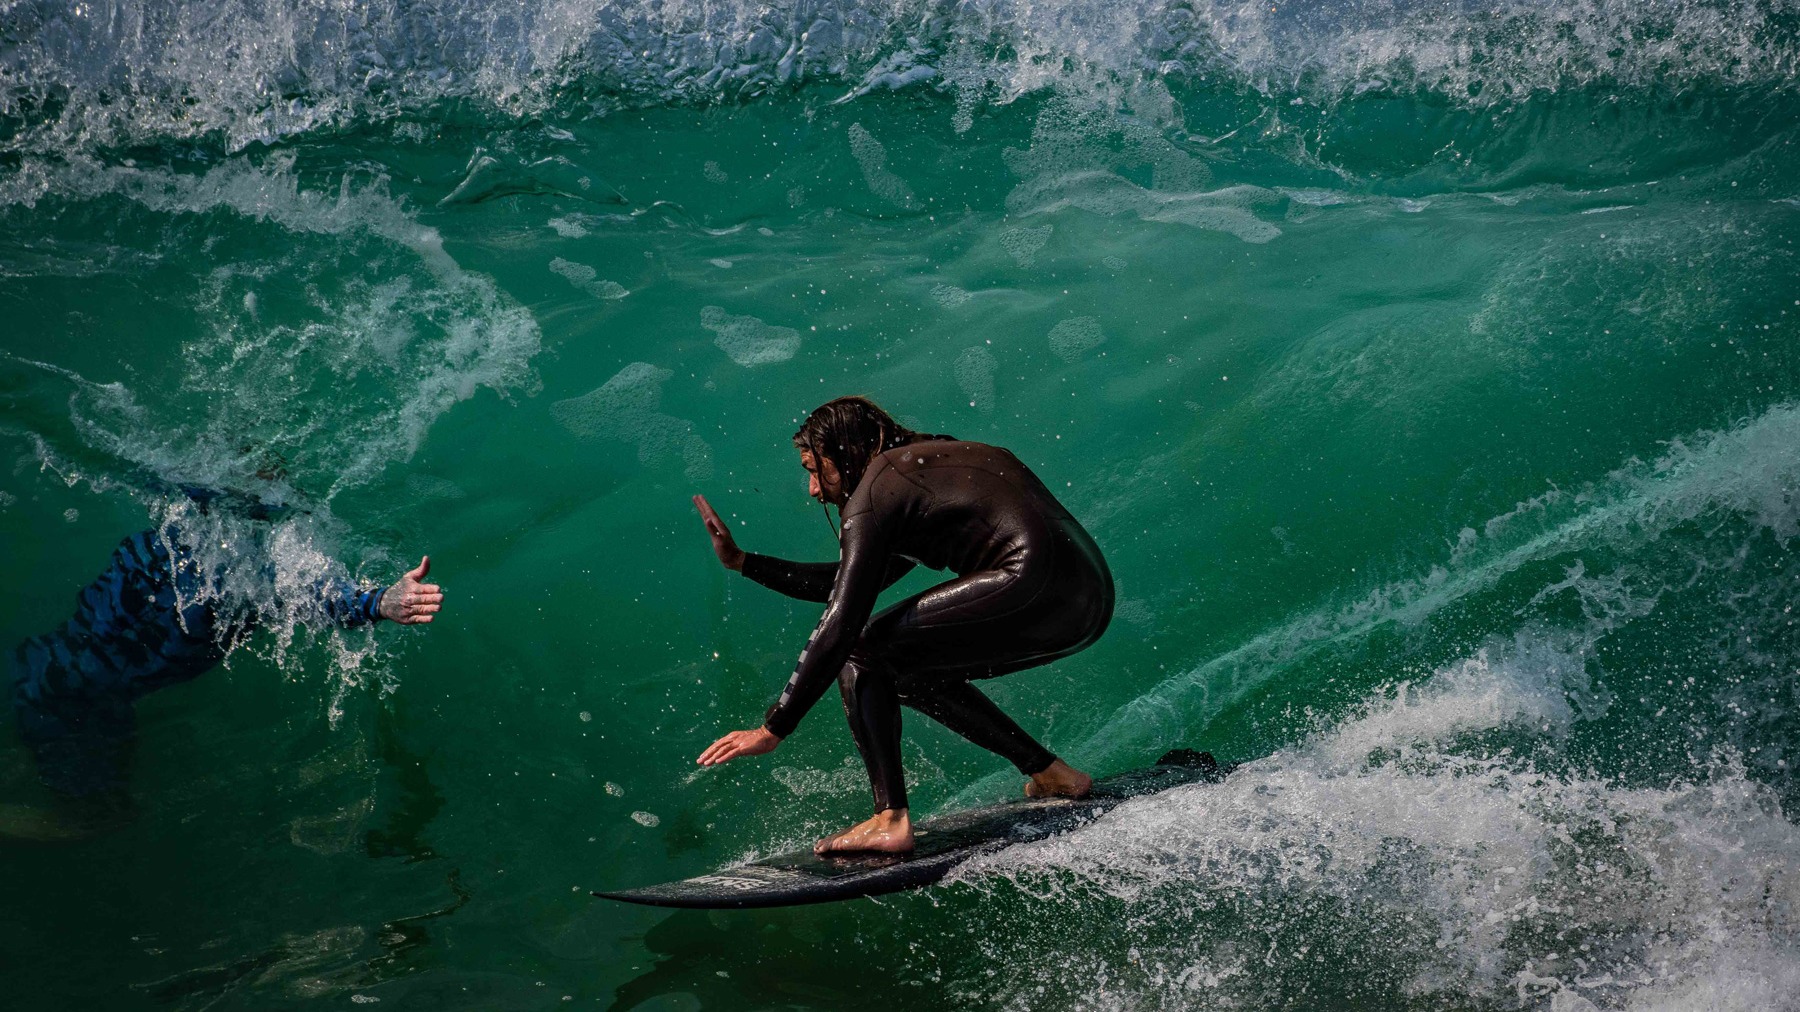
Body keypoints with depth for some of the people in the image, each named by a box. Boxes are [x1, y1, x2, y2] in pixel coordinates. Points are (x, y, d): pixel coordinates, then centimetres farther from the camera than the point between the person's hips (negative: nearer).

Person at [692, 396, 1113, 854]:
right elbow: (849, 583, 35)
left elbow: (840, 623, -8)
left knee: (859, 651, 1)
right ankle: (1052, 774, 24)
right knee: (910, 669, 24)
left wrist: (773, 729, -5)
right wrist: (741, 561, 37)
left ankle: (891, 821, -10)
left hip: (1033, 588, -9)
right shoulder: (936, 462, 27)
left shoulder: (876, 488, 0)